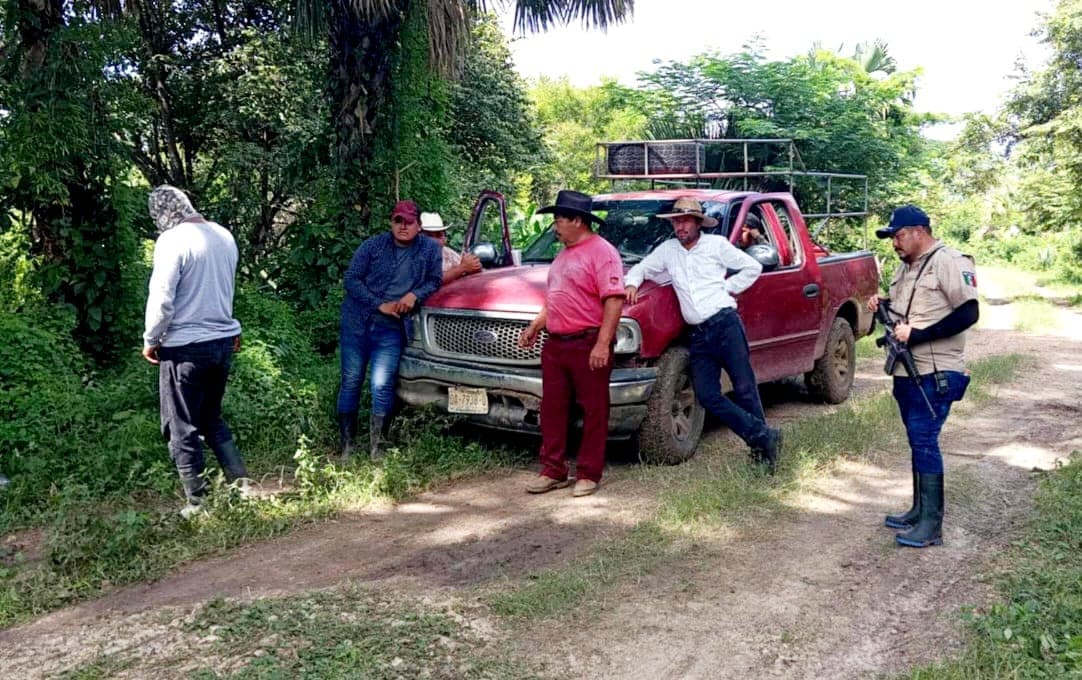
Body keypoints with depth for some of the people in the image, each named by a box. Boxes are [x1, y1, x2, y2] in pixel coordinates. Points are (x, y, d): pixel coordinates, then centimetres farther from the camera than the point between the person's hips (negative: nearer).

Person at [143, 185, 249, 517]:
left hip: (185, 348, -7)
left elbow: (161, 299, -18)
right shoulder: (224, 235, 6)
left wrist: (150, 340, -4)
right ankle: (242, 483, 16)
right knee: (212, 418, 21)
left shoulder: (172, 240, -16)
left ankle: (198, 504, 12)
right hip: (224, 340, 7)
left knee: (182, 430, 6)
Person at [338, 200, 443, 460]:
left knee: (382, 386, -9)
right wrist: (380, 305, -13)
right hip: (357, 323, 1)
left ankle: (375, 446, 6)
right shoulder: (373, 245, -1)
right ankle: (346, 445, 14)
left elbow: (434, 281, 8)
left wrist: (414, 295, -12)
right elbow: (351, 279, -4)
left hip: (391, 330, 0)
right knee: (351, 382, 4)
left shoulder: (430, 249, 2)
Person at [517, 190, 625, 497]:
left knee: (593, 412, 2)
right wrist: (534, 326, 18)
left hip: (588, 345, -9)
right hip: (555, 344, 9)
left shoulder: (601, 251, -10)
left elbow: (614, 300, -19)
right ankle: (553, 471, 19)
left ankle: (589, 475, 10)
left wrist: (602, 344, -24)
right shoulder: (564, 254, 19)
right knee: (552, 409, 10)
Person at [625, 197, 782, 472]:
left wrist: (728, 287, 1)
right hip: (699, 334, 4)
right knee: (707, 396, -6)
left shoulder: (717, 244, 5)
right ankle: (763, 437, 0)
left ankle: (761, 448, 7)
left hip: (725, 323, -4)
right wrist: (632, 282, 2)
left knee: (744, 389, -5)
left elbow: (753, 267, 9)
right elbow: (641, 268, 23)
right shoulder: (668, 250, 15)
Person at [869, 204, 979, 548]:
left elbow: (968, 314, -19)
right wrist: (882, 307, 3)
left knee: (924, 442, -10)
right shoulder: (904, 268, 15)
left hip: (935, 374, -9)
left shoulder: (950, 262, -12)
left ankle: (931, 525, -5)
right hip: (906, 371, 9)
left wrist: (917, 335, -22)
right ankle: (919, 510, 23)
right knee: (917, 441, 14)